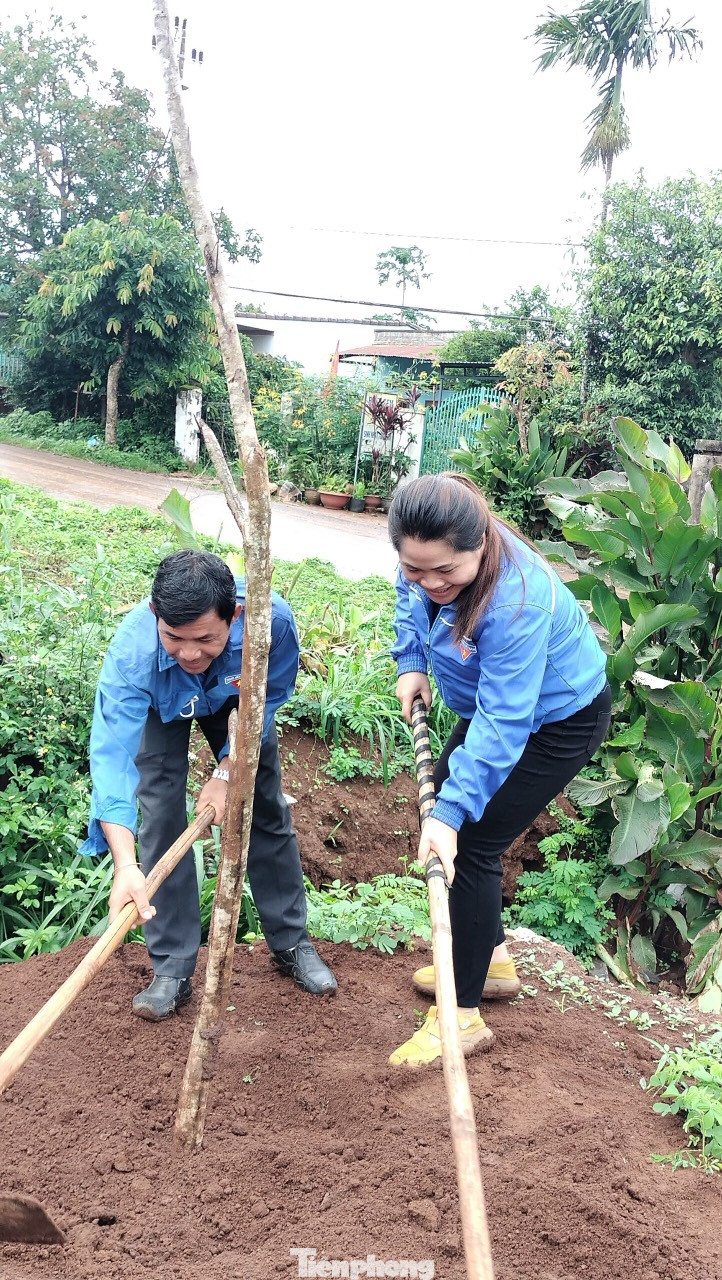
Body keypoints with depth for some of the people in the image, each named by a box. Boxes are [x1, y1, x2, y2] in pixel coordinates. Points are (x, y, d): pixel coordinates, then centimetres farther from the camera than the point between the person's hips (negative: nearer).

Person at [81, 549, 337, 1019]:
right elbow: (113, 752, -51)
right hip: (161, 705, -1)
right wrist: (125, 866, -62)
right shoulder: (133, 650, -45)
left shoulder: (273, 619, -41)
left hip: (235, 699, 2)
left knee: (268, 808, 5)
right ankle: (172, 969, 3)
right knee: (161, 817, -11)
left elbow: (268, 701, -20)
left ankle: (292, 943, 23)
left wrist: (227, 773, -23)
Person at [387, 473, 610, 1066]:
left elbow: (501, 726, -38)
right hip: (499, 702, 9)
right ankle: (492, 959, 32)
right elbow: (411, 595, 8)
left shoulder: (515, 602, -40)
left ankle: (463, 1016, 2)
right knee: (443, 811, 15)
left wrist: (451, 812, -40)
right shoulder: (433, 555, -18)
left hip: (558, 720, -9)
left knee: (470, 844, -11)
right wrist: (411, 663, -5)